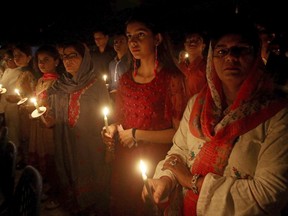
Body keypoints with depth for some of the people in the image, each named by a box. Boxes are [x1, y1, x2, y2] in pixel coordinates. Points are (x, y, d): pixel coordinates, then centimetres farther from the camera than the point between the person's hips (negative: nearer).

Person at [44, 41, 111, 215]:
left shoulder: (97, 84, -5)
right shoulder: (59, 87, 6)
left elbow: (108, 117, -4)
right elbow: (52, 120, 8)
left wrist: (109, 149, -11)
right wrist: (46, 117, -15)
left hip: (92, 148, -3)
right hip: (66, 147, 3)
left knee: (94, 186, 6)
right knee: (70, 183, 12)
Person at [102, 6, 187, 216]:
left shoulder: (172, 78, -14)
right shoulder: (126, 79, 5)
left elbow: (180, 131, -17)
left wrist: (137, 134, -16)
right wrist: (112, 129, -4)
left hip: (155, 164, -5)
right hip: (124, 161, 6)